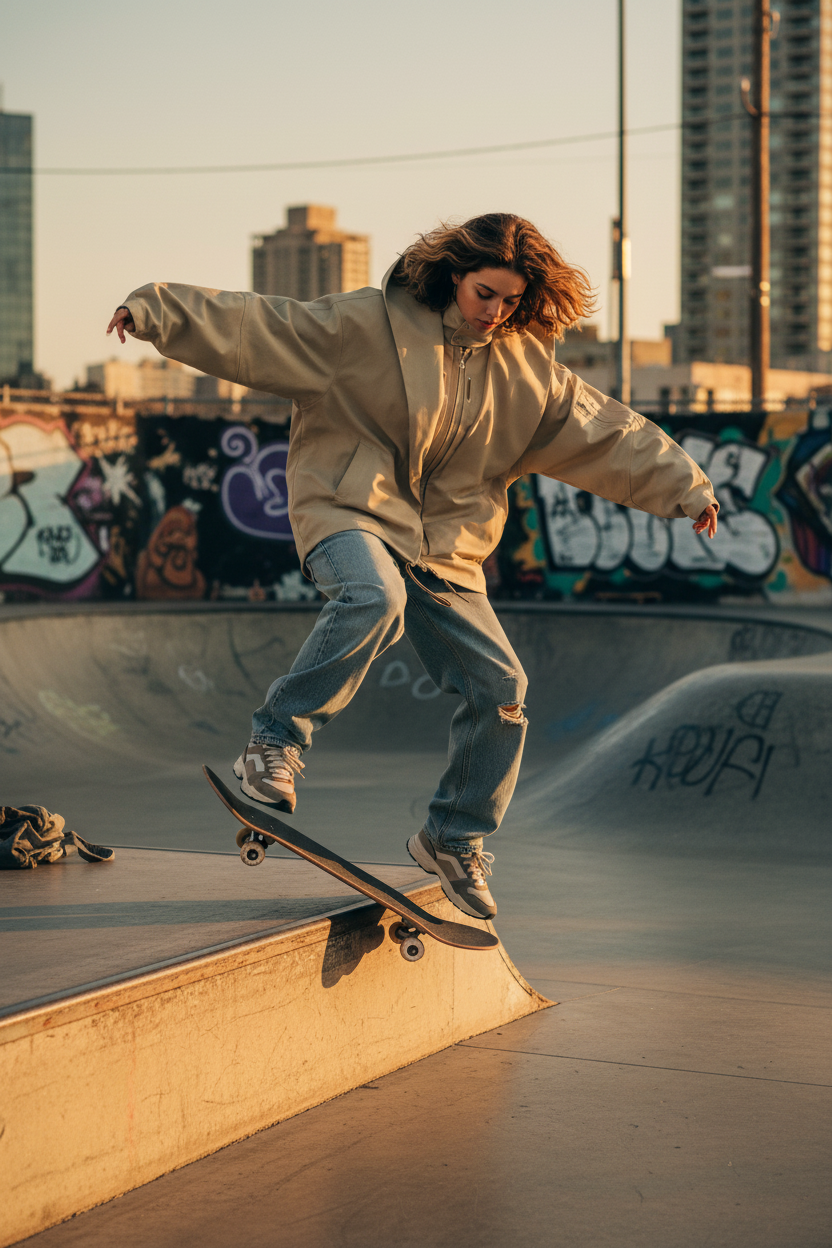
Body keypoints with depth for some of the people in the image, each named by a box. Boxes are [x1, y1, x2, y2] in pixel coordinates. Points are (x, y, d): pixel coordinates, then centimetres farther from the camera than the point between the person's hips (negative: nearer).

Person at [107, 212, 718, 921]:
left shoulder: (527, 365, 9)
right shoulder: (369, 324, -6)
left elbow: (608, 432, 15)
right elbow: (258, 327, -10)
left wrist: (683, 485, 13)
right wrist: (157, 309, -17)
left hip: (445, 551, 5)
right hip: (350, 512, -5)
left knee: (500, 686, -2)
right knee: (374, 598, -39)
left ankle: (456, 840, 17)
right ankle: (277, 741, -26)